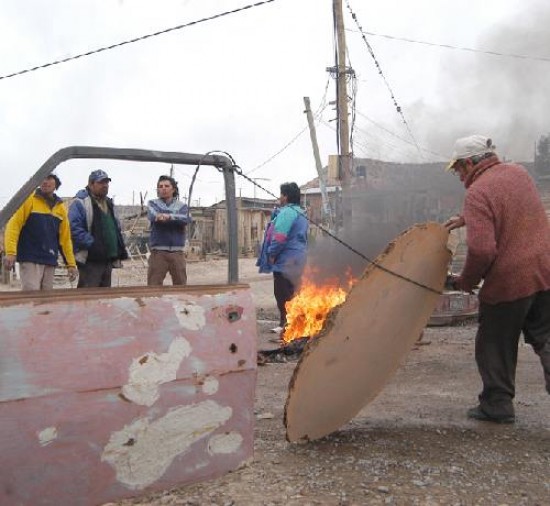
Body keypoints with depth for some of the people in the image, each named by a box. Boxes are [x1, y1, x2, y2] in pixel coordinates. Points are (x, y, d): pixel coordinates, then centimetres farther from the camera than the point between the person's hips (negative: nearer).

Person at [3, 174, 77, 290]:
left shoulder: (61, 208, 13)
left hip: (50, 262, 5)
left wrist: (71, 263, 11)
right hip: (30, 259, -5)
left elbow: (65, 237, 15)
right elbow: (14, 225, -7)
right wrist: (10, 252, -19)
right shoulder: (29, 200, -1)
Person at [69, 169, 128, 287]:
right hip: (90, 259, -8)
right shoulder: (80, 202, -7)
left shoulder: (109, 204, 21)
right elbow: (74, 228, -18)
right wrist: (92, 244, -23)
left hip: (108, 259, 9)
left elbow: (116, 228, 27)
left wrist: (121, 246, 14)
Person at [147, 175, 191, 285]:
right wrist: (175, 218, -28)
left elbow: (186, 219, -10)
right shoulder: (153, 203, 10)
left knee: (181, 284, 8)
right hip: (158, 251, -1)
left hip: (177, 252, 2)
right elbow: (153, 216, -12)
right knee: (154, 285, -5)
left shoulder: (182, 206, 12)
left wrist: (169, 216, -27)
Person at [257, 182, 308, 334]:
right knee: (290, 292, 15)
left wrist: (271, 254, -12)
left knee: (282, 294, -3)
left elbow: (280, 237, -23)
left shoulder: (287, 212, -16)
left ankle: (285, 324, 1)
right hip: (297, 260, 10)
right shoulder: (300, 213, 16)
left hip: (286, 260, -10)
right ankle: (285, 324, 23)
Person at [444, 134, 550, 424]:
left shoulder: (477, 193, -18)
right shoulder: (518, 173, 8)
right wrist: (465, 219, 21)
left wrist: (466, 281, -9)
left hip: (507, 280, -7)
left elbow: (482, 249, -26)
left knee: (495, 346, 11)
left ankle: (497, 405, 22)